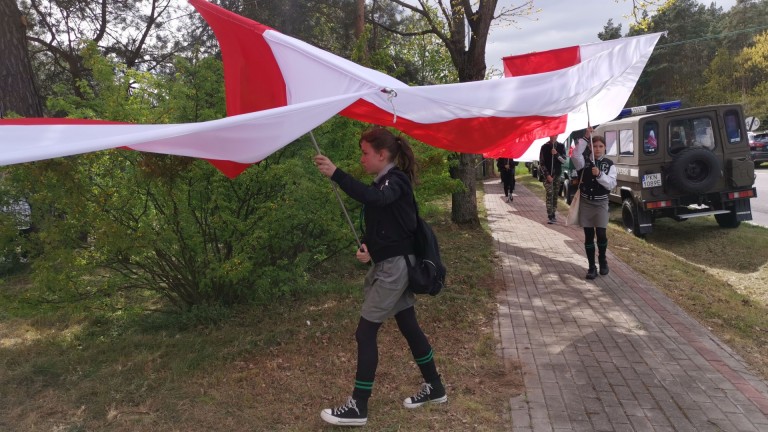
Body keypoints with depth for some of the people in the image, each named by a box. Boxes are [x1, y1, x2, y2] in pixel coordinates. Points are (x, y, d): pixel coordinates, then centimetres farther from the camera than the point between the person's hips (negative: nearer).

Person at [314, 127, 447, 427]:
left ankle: (358, 407, 5)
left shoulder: (396, 181, -16)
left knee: (365, 332, -5)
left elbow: (373, 198, -39)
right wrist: (366, 245, -1)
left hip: (395, 265, -10)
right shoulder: (383, 182, 13)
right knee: (409, 327, 17)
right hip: (390, 264, 10)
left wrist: (335, 174, -44)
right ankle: (434, 388, 31)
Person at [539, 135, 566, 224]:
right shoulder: (545, 147, -1)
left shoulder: (561, 146, 6)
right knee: (549, 194, -12)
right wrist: (547, 175, -11)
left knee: (555, 195, 6)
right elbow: (541, 163, -3)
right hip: (548, 174, -3)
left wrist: (556, 154, -18)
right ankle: (550, 216, -16)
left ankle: (553, 214, 14)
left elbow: (564, 160, 1)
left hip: (558, 174, 3)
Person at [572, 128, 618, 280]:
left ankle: (602, 260, 23)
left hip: (601, 203, -1)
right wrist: (585, 138, -21)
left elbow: (611, 184, -9)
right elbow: (575, 155, -21)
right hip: (585, 202, 1)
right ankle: (592, 267, 12)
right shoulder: (585, 162, 1)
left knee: (601, 234, -4)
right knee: (589, 235, 4)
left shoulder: (609, 164, 0)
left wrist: (600, 174, -24)